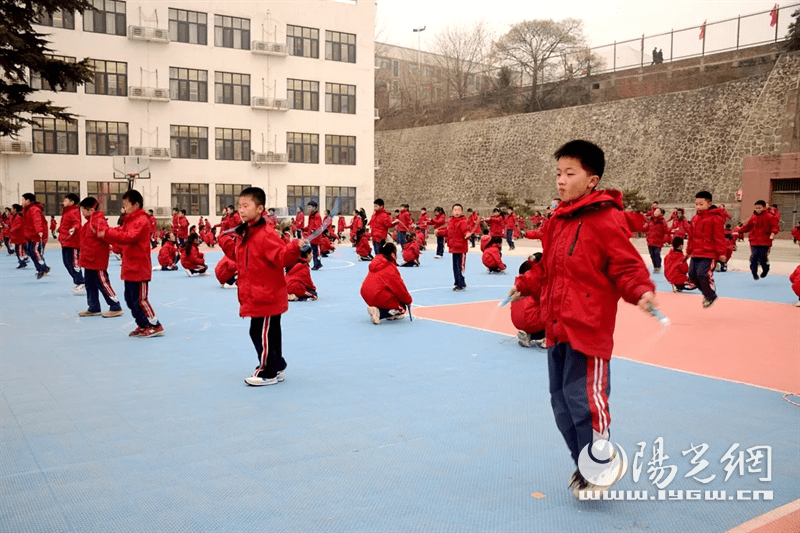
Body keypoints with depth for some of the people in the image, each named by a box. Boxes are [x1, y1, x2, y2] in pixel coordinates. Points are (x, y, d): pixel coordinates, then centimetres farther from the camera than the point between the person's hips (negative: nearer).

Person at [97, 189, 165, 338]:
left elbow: (129, 237, -27)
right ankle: (143, 325, 23)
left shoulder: (141, 220, -15)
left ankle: (155, 326, 3)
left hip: (139, 269, -10)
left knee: (140, 300, -6)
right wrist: (103, 232, 4)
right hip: (130, 268, 10)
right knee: (130, 299, 14)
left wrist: (107, 233, -25)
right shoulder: (130, 220, 18)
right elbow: (121, 234, 16)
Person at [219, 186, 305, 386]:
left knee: (261, 333, -1)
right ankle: (277, 368, 30)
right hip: (255, 297, 10)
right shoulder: (245, 234, 10)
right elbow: (238, 255, 26)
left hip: (266, 297, -10)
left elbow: (282, 257, -26)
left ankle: (268, 373, 12)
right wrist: (225, 241, 28)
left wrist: (294, 247, -42)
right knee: (270, 333, 18)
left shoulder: (266, 235, -19)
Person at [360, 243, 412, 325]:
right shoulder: (390, 268, -10)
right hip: (378, 296, -9)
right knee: (402, 308, 5)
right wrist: (408, 300, 9)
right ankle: (378, 312, -14)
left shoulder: (376, 262, 15)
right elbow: (399, 288, -7)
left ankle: (392, 314, 19)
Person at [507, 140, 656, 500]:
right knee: (561, 399, 14)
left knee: (584, 398, -6)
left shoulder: (606, 219, -12)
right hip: (556, 327, 9)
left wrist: (642, 292, -31)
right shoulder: (557, 220, 13)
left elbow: (627, 268, -13)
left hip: (587, 328, -8)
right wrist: (525, 284, 28)